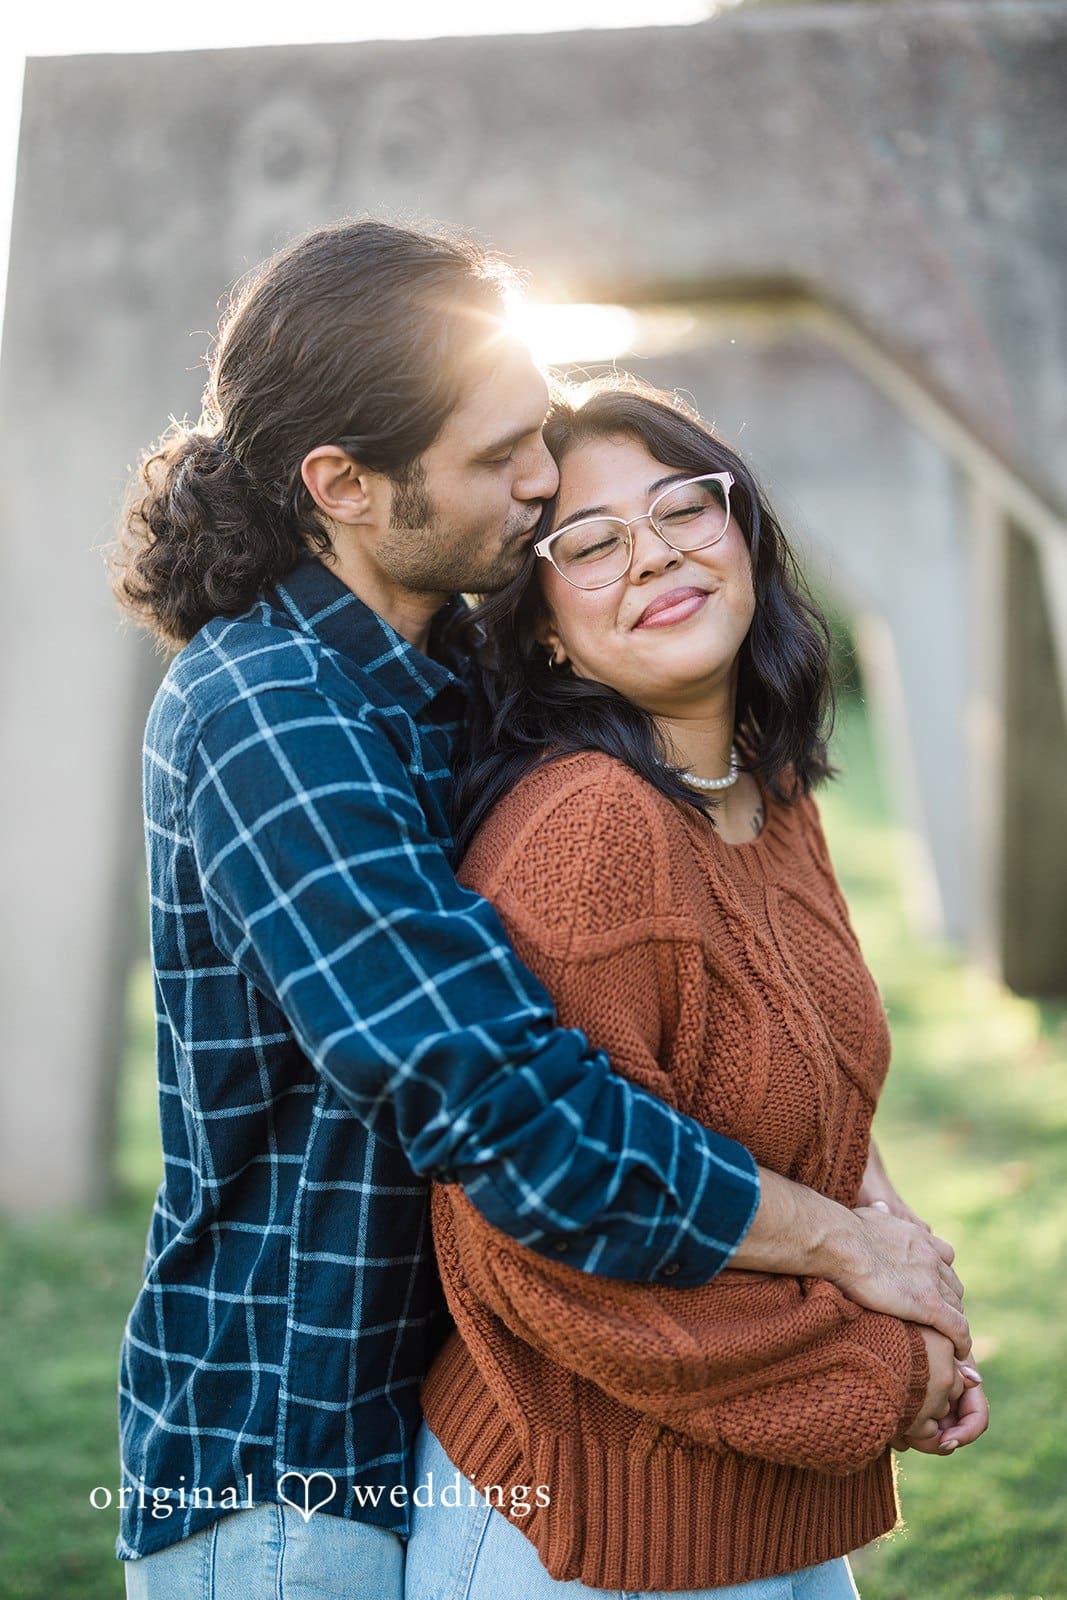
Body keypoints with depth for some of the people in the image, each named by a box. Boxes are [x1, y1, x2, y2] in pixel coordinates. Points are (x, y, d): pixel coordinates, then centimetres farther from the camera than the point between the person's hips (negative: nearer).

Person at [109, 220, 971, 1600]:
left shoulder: (424, 673, 5)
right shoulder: (273, 722, -25)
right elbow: (511, 1113, -31)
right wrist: (847, 1244, -19)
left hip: (413, 1426, 9)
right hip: (284, 1479, -8)